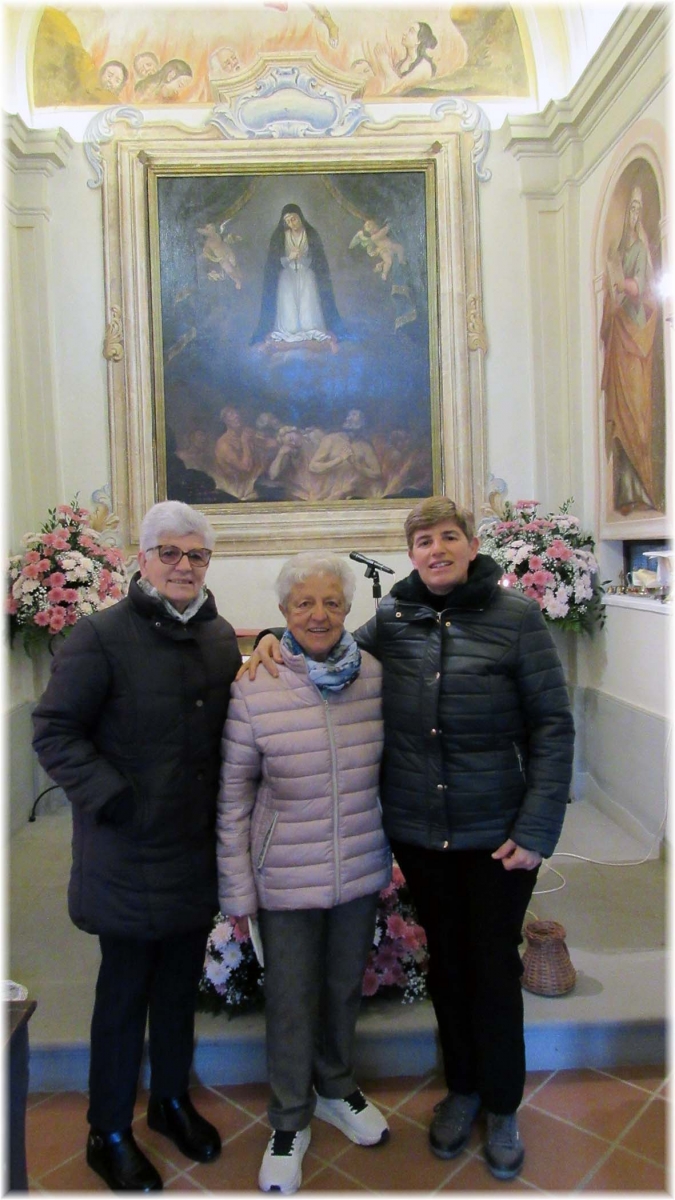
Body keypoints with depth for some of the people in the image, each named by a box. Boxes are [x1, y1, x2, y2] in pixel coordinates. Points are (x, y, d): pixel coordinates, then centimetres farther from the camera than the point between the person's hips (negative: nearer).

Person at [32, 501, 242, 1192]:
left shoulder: (221, 637, 5)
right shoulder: (102, 635, -14)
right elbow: (53, 731, -14)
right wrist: (111, 798, -20)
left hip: (199, 851, 6)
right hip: (129, 855, -5)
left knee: (181, 984, 21)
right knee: (124, 993, 11)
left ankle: (172, 1100, 44)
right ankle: (109, 1135, 34)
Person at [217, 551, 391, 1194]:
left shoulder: (375, 676, -7)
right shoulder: (254, 687, -15)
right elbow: (233, 796, -9)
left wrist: (398, 849, 9)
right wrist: (237, 889, -5)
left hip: (361, 872, 3)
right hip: (287, 877, -3)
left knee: (345, 987, 22)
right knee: (291, 1000, 13)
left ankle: (335, 1088, 49)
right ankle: (289, 1122, 38)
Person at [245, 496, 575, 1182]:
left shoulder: (516, 618, -9)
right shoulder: (391, 619, -1)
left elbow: (553, 727, -8)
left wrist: (536, 829, -12)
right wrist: (282, 638, -6)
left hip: (496, 834, -2)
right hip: (417, 833, 3)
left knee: (494, 964, 13)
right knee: (444, 958, 19)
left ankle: (502, 1106, 38)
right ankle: (461, 1087, 44)